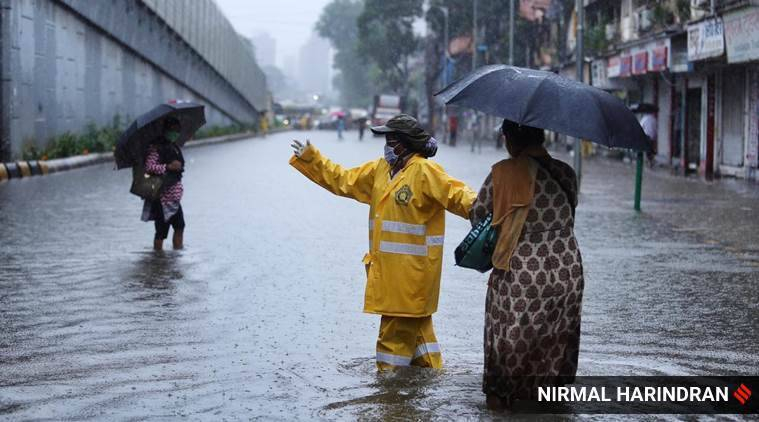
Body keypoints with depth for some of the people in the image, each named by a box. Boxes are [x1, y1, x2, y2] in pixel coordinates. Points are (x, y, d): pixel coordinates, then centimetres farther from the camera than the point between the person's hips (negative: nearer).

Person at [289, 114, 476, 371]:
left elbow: (456, 194, -22)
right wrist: (309, 159, 19)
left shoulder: (425, 171, -12)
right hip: (387, 266, 8)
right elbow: (343, 180, 20)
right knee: (413, 323, 18)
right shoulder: (380, 169, 12)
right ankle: (427, 367, 28)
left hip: (412, 268, -8)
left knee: (398, 328, -1)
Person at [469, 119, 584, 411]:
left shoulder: (503, 173, -9)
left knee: (511, 332, 12)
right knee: (559, 333, 17)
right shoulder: (565, 173, 1)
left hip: (521, 273, -3)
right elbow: (569, 214, 8)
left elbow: (477, 212, -1)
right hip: (568, 271, 3)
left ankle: (501, 394, 20)